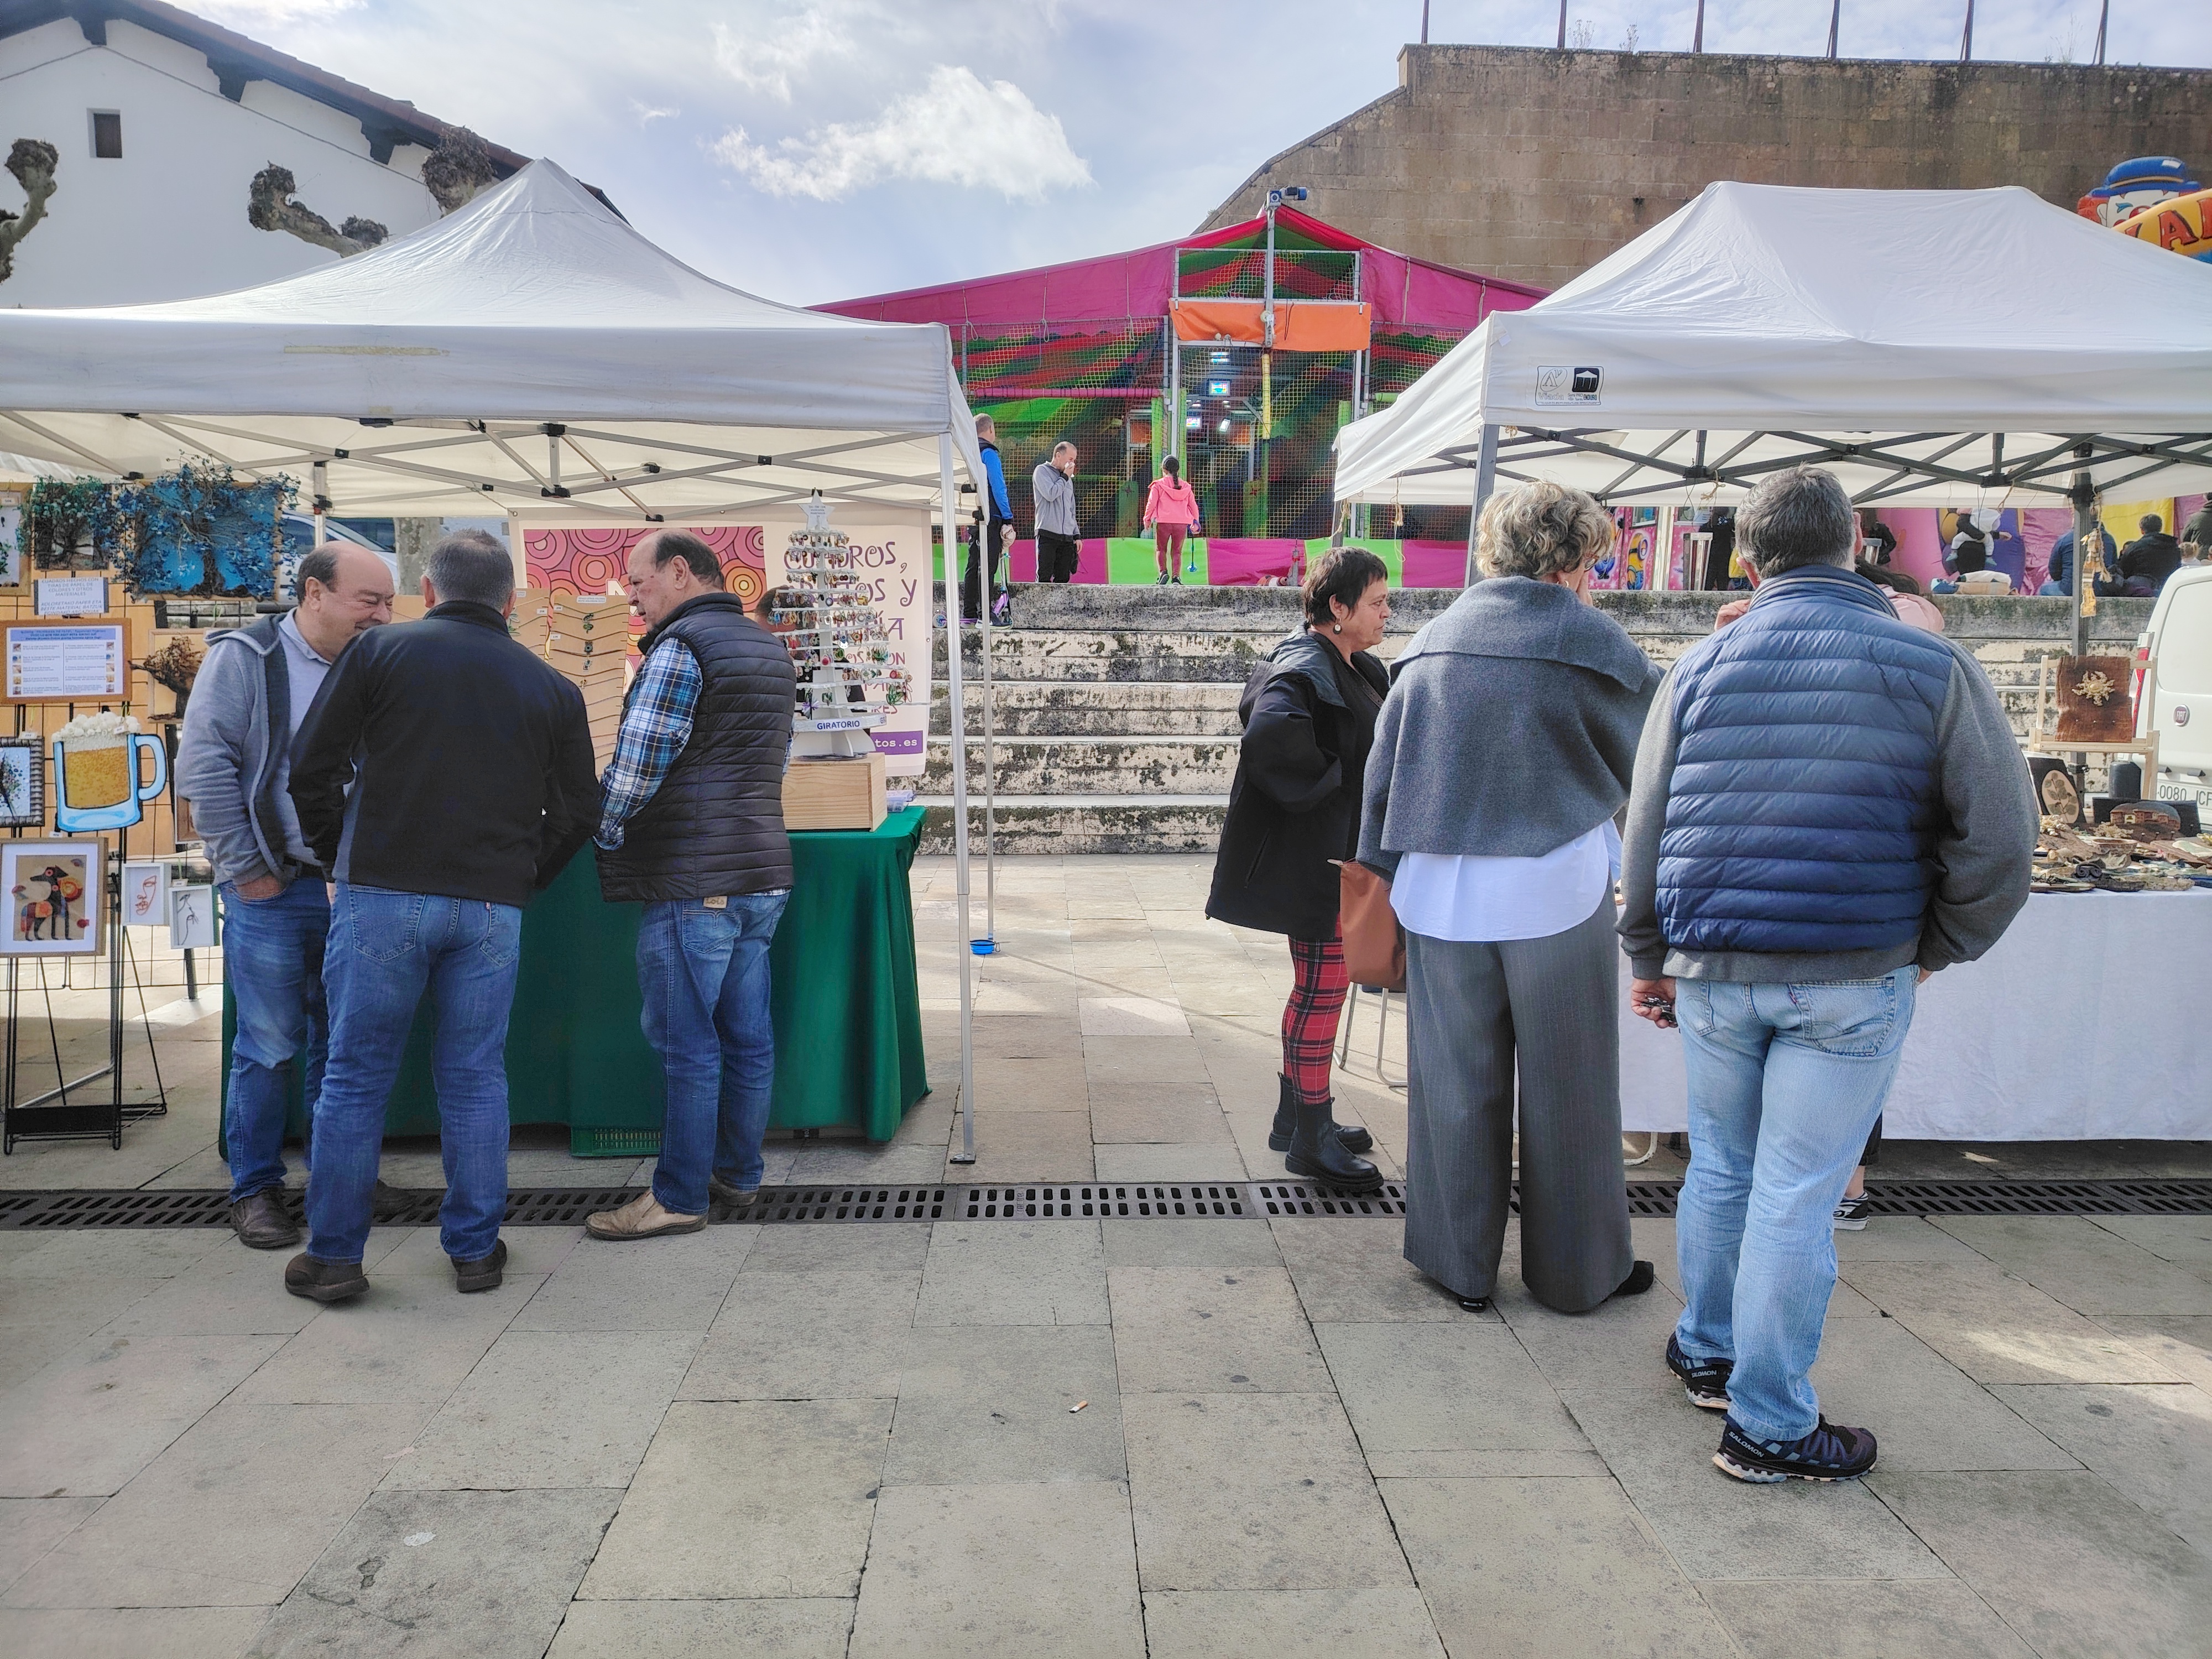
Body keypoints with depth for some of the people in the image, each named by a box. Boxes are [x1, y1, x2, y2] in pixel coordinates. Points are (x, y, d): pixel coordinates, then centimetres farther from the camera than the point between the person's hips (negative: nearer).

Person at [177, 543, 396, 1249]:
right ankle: (255, 1189, 15)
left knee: (342, 1039, 13)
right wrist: (248, 868, -11)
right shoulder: (245, 658, -6)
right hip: (273, 889, -5)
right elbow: (203, 765, -10)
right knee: (269, 1044, 1)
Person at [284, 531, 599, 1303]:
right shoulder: (551, 688, 8)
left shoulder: (378, 651, 2)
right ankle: (475, 1251, 18)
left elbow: (310, 768, 1)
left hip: (380, 896, -1)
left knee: (354, 1077, 8)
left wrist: (337, 860, 14)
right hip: (492, 907, 2)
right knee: (475, 1078, 11)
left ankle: (333, 1256, 16)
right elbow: (577, 811, 9)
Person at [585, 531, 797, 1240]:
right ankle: (739, 1174, 24)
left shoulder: (681, 646, -12)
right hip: (761, 871, 9)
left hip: (692, 881, -9)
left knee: (687, 1045, -1)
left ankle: (678, 1197, 7)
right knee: (748, 1035, 13)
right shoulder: (770, 648, 17)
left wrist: (604, 835, 0)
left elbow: (634, 768, -16)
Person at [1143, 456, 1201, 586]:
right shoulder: (1186, 487, 11)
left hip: (1163, 522, -2)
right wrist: (1195, 523, 23)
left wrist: (1147, 519, 10)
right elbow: (1193, 505, 13)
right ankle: (1176, 576, -8)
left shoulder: (1159, 485, 1)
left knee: (1161, 549, 14)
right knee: (1177, 551, 9)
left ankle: (1163, 572, -6)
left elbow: (1151, 503, -1)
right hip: (1182, 523, 2)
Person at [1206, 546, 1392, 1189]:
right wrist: (1326, 781, -24)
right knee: (1323, 990, -2)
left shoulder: (1356, 671, 12)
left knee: (1317, 987, 18)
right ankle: (1311, 1140, 9)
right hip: (1313, 858, -10)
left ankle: (1298, 1115, 31)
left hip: (1338, 855, 10)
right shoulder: (1305, 668, -18)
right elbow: (1271, 731, -38)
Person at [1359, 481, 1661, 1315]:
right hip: (1557, 893, -3)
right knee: (1566, 1091, 10)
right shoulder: (1590, 640, -5)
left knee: (1456, 1082, 13)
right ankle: (1576, 1270, 24)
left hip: (1441, 897, 4)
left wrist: (1389, 874, 14)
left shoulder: (1429, 644, 7)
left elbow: (1382, 771, 7)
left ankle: (1460, 1263, 24)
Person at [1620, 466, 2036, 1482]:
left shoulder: (1700, 668, 3)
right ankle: (1769, 1426, 13)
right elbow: (2000, 838, -5)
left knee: (1719, 1167, 19)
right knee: (1797, 1194, 3)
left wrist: (1648, 958, 16)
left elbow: (1645, 832, 7)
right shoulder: (1933, 666, -2)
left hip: (1710, 968, 3)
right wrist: (1937, 946, 7)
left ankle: (1708, 1352, 35)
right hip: (1854, 978, -2)